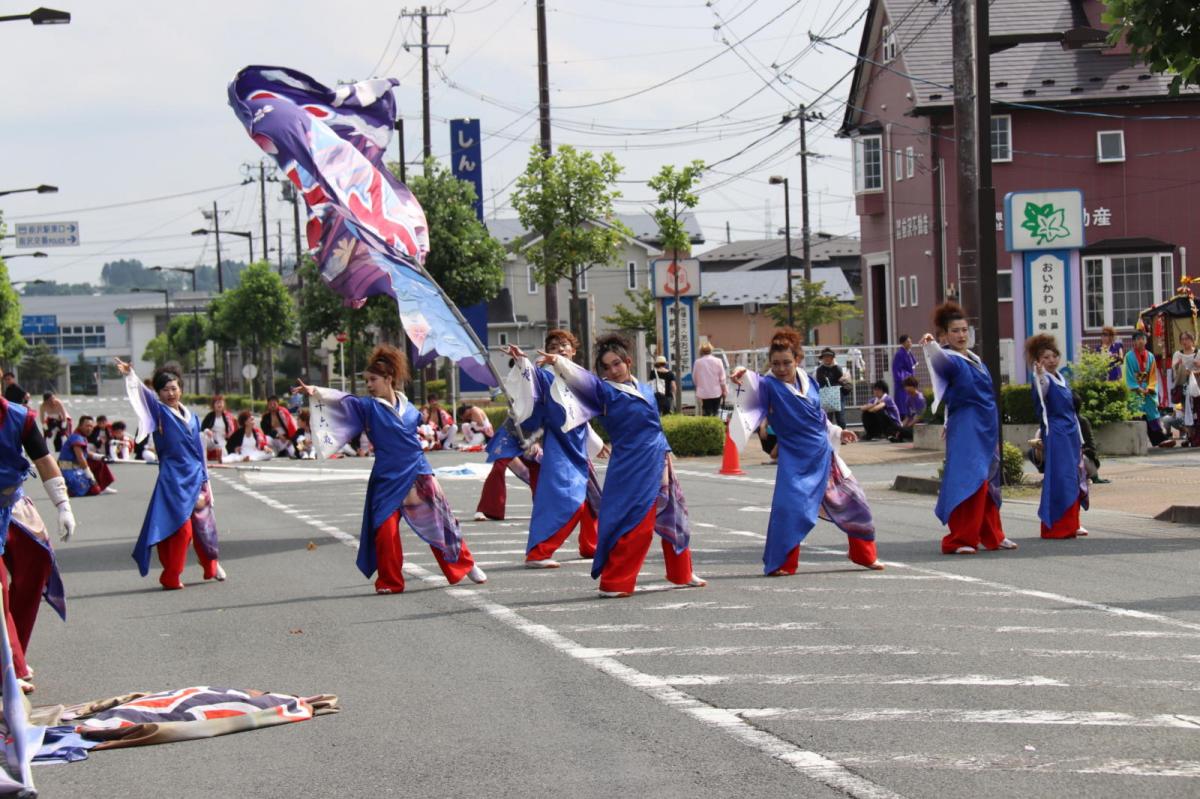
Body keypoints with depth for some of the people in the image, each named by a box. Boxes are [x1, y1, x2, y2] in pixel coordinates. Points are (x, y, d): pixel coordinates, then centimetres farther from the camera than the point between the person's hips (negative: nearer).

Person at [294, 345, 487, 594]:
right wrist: (316, 392, -34)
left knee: (441, 520, 9)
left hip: (417, 472, 2)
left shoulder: (406, 406, 3)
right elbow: (342, 401, -19)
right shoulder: (368, 406, -5)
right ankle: (390, 582, 7)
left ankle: (466, 566, 27)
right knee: (386, 530, -10)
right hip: (388, 478, -2)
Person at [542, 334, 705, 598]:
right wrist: (558, 363, -37)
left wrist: (666, 453, 16)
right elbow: (583, 380, -22)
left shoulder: (645, 390, 13)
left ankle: (682, 575, 34)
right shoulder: (605, 391, -5)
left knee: (673, 520, 18)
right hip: (631, 469, -7)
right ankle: (613, 583, -2)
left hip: (658, 466, 7)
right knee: (633, 526, -10)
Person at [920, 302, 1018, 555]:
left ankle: (992, 536, 28)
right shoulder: (950, 360, -10)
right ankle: (958, 540, -12)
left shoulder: (974, 358, 15)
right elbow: (941, 360, -35)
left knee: (988, 483, 16)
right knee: (969, 481, -13)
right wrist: (930, 345, -58)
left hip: (986, 429, 8)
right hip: (966, 428, -8)